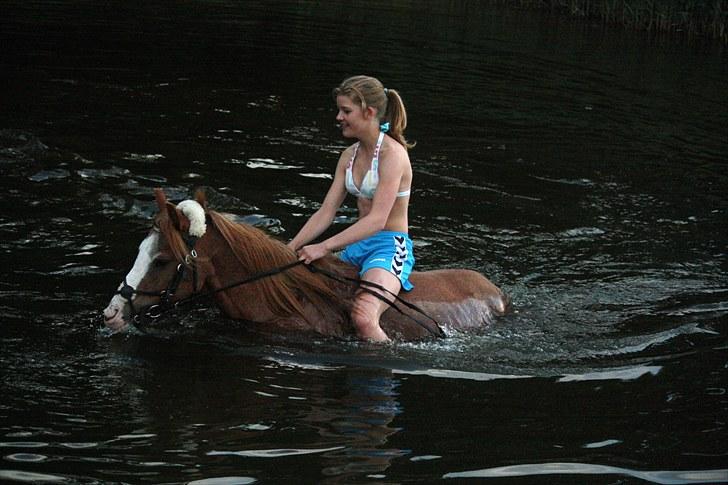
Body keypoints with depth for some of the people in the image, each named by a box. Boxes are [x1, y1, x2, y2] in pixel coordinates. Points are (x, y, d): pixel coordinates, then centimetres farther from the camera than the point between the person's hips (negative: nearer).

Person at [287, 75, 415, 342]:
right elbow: (326, 212, 8)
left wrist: (324, 247, -26)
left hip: (391, 248, -9)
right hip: (358, 246, 9)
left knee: (363, 319, -32)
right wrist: (292, 248, -5)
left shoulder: (392, 154, -15)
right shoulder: (350, 156, 10)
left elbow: (377, 220, -23)